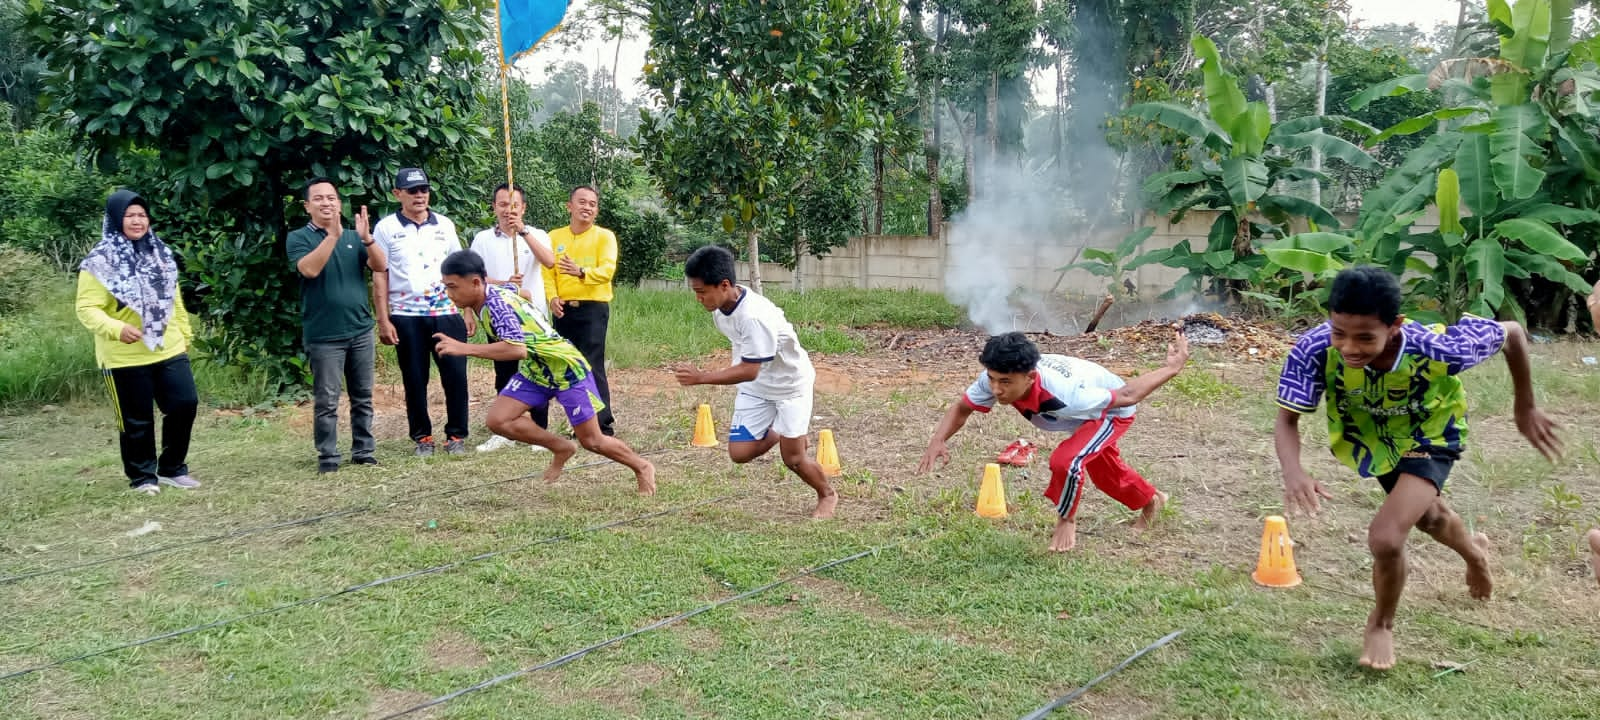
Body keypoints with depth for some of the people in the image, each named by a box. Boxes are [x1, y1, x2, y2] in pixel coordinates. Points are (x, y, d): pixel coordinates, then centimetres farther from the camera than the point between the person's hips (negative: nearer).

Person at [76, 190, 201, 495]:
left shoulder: (160, 253, 10)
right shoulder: (100, 262, -10)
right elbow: (87, 309, -14)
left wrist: (185, 333, 20)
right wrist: (116, 328, -30)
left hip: (170, 350, 5)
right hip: (125, 358, -5)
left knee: (185, 405, 3)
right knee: (137, 421, 4)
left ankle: (172, 468, 20)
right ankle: (142, 477, 20)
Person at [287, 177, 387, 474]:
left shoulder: (354, 237, 9)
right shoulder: (299, 238, 0)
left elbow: (380, 266, -5)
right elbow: (310, 269, -19)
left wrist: (367, 237, -22)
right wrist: (333, 234, -25)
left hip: (361, 330, 4)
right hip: (324, 335, -3)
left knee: (363, 397, 9)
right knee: (326, 402, 0)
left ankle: (363, 451, 17)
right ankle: (328, 457, 7)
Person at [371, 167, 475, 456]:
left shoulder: (444, 225, 9)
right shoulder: (386, 228, 2)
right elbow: (379, 276, 1)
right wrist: (383, 320, -5)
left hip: (446, 312, 2)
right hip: (406, 316, -1)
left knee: (455, 375, -1)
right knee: (415, 380, 5)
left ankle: (456, 435, 10)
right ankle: (422, 437, 16)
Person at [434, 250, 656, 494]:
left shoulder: (497, 304, -29)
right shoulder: (490, 293, -3)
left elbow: (517, 349, -45)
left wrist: (465, 349, -45)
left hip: (568, 370, -8)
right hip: (534, 372, 8)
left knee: (592, 442, 1)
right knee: (498, 420, -9)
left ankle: (642, 467, 27)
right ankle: (561, 448, 11)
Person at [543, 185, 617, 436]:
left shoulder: (605, 236, 1)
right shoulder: (555, 237, 12)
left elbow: (607, 270, -14)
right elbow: (547, 272, 5)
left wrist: (582, 272, -33)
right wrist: (552, 297, -13)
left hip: (593, 308, -4)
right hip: (563, 310, 4)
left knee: (593, 367, -9)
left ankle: (603, 424, -4)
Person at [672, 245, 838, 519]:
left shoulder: (754, 316, -37)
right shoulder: (720, 305, -11)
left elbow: (749, 371, -35)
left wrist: (701, 377, -38)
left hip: (790, 384, -7)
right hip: (755, 386, 7)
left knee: (793, 458, -2)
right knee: (739, 453, -3)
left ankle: (827, 495, 28)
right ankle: (777, 432, 29)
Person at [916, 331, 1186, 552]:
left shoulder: (1064, 396, -50)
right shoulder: (995, 379, -37)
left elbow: (1127, 395, -34)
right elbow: (961, 409, -19)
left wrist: (1172, 369, -25)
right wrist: (938, 440, -36)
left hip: (1113, 410, -7)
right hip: (1089, 406, 7)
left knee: (1065, 461, -30)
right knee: (1105, 474, 29)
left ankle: (1066, 521, 2)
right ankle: (1151, 500, 61)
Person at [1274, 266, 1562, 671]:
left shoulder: (1435, 349, -41)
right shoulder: (1315, 350, -38)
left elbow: (1512, 333, -22)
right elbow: (1287, 421, -29)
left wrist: (1525, 409, -9)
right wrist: (1293, 472, -50)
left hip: (1429, 438, -3)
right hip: (1369, 437, 3)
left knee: (1386, 538, -22)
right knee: (1425, 515, 30)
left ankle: (1382, 624, 12)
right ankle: (1474, 552, 69)